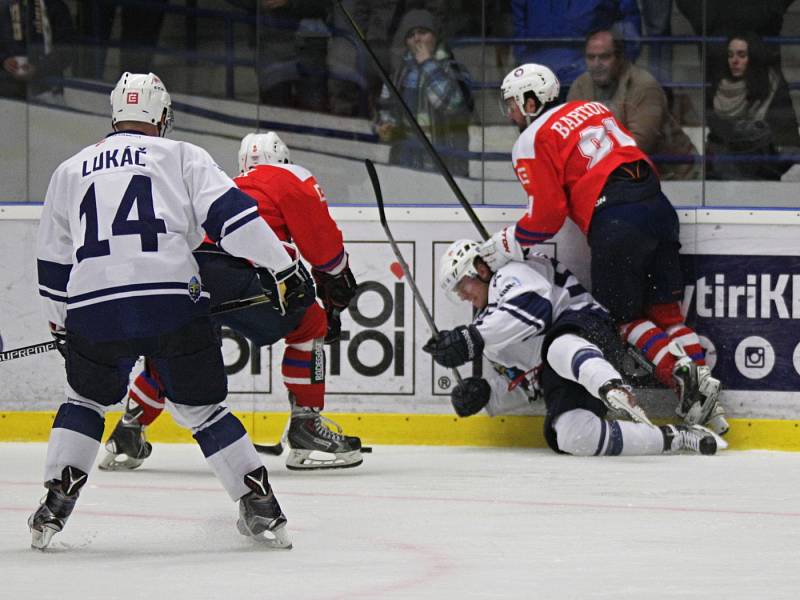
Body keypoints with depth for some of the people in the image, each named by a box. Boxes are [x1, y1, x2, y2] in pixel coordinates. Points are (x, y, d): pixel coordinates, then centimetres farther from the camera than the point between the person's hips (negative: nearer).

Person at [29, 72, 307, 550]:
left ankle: (55, 505, 14)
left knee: (86, 400, 24)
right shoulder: (183, 157, 12)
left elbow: (53, 263, 27)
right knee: (201, 406, 11)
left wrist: (61, 326, 38)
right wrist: (283, 267, -1)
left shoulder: (71, 170, 22)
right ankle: (262, 508, 6)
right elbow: (230, 214, -2)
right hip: (174, 304, -2)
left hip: (94, 312, 2)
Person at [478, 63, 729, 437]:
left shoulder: (532, 142, 3)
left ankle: (679, 369, -13)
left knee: (621, 315, 7)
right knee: (663, 310, 11)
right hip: (657, 206, 7)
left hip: (616, 223, -7)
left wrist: (508, 245, 8)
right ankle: (701, 379, -4)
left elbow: (548, 214, -3)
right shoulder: (593, 110, 24)